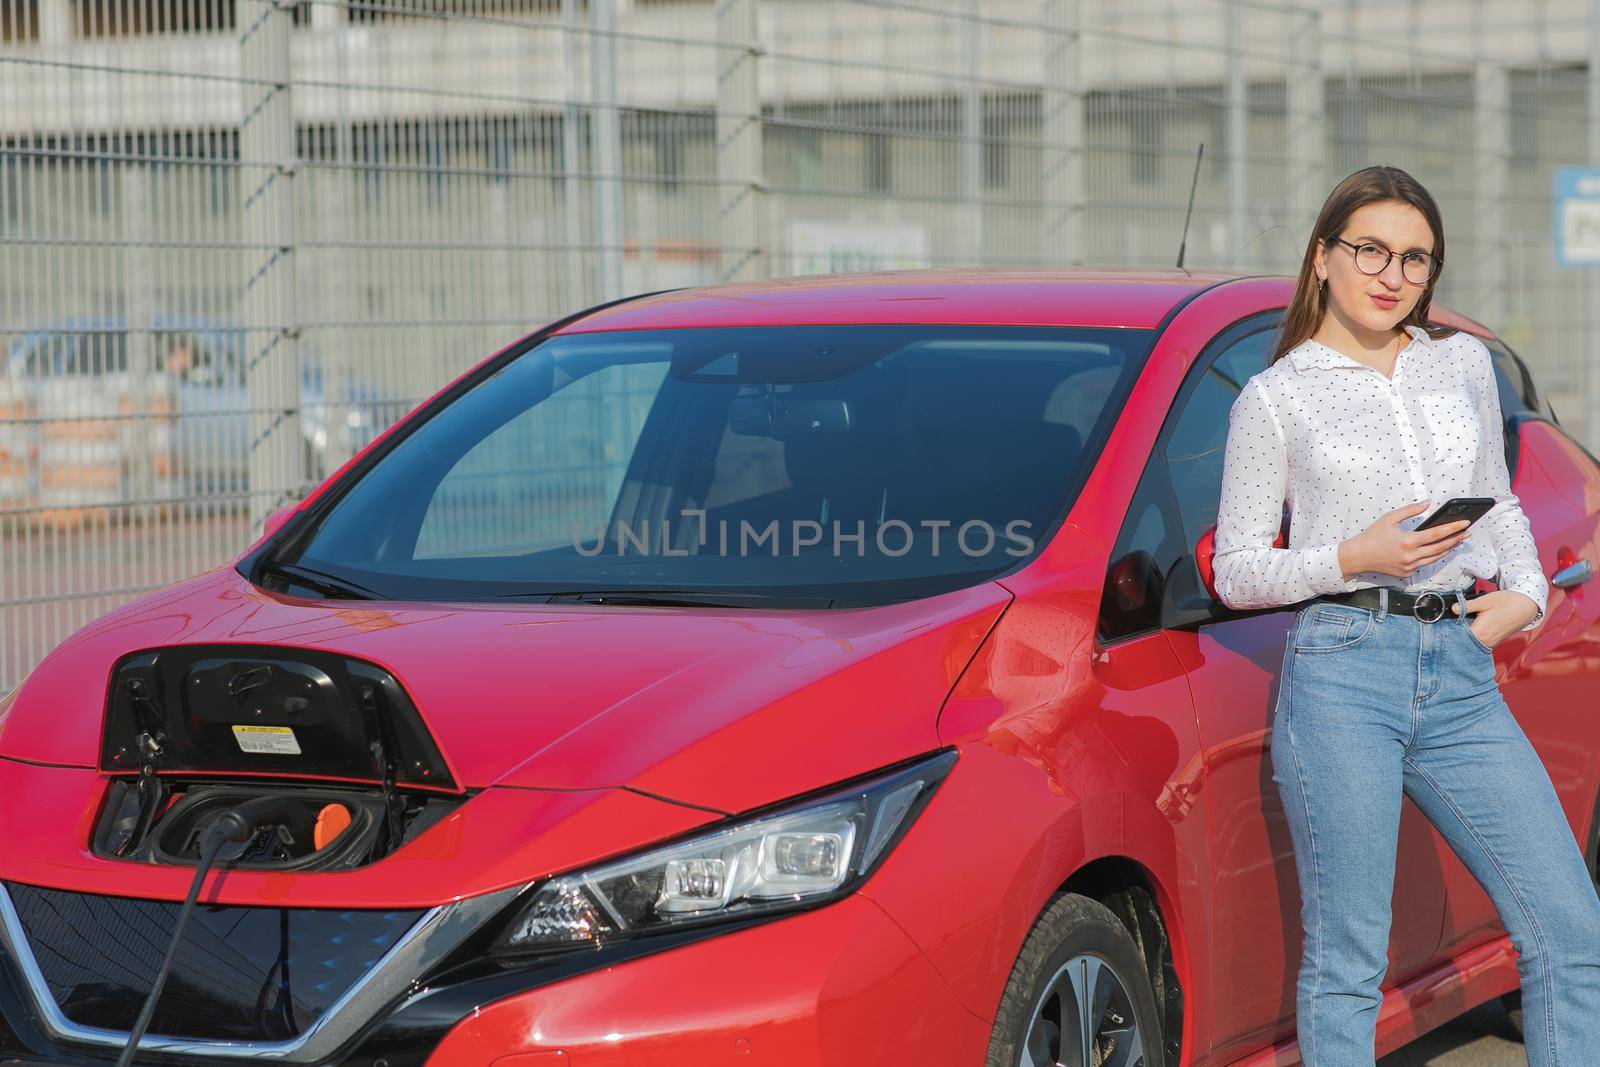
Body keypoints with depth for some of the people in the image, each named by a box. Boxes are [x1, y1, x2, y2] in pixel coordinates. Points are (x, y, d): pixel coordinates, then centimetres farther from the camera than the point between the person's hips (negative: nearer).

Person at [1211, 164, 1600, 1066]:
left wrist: (1525, 593, 7)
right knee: (1348, 959, -2)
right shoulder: (1277, 397, 4)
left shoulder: (1463, 364, 15)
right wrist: (1356, 559, -11)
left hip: (1462, 678, 4)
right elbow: (1237, 571, 4)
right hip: (1343, 673, -4)